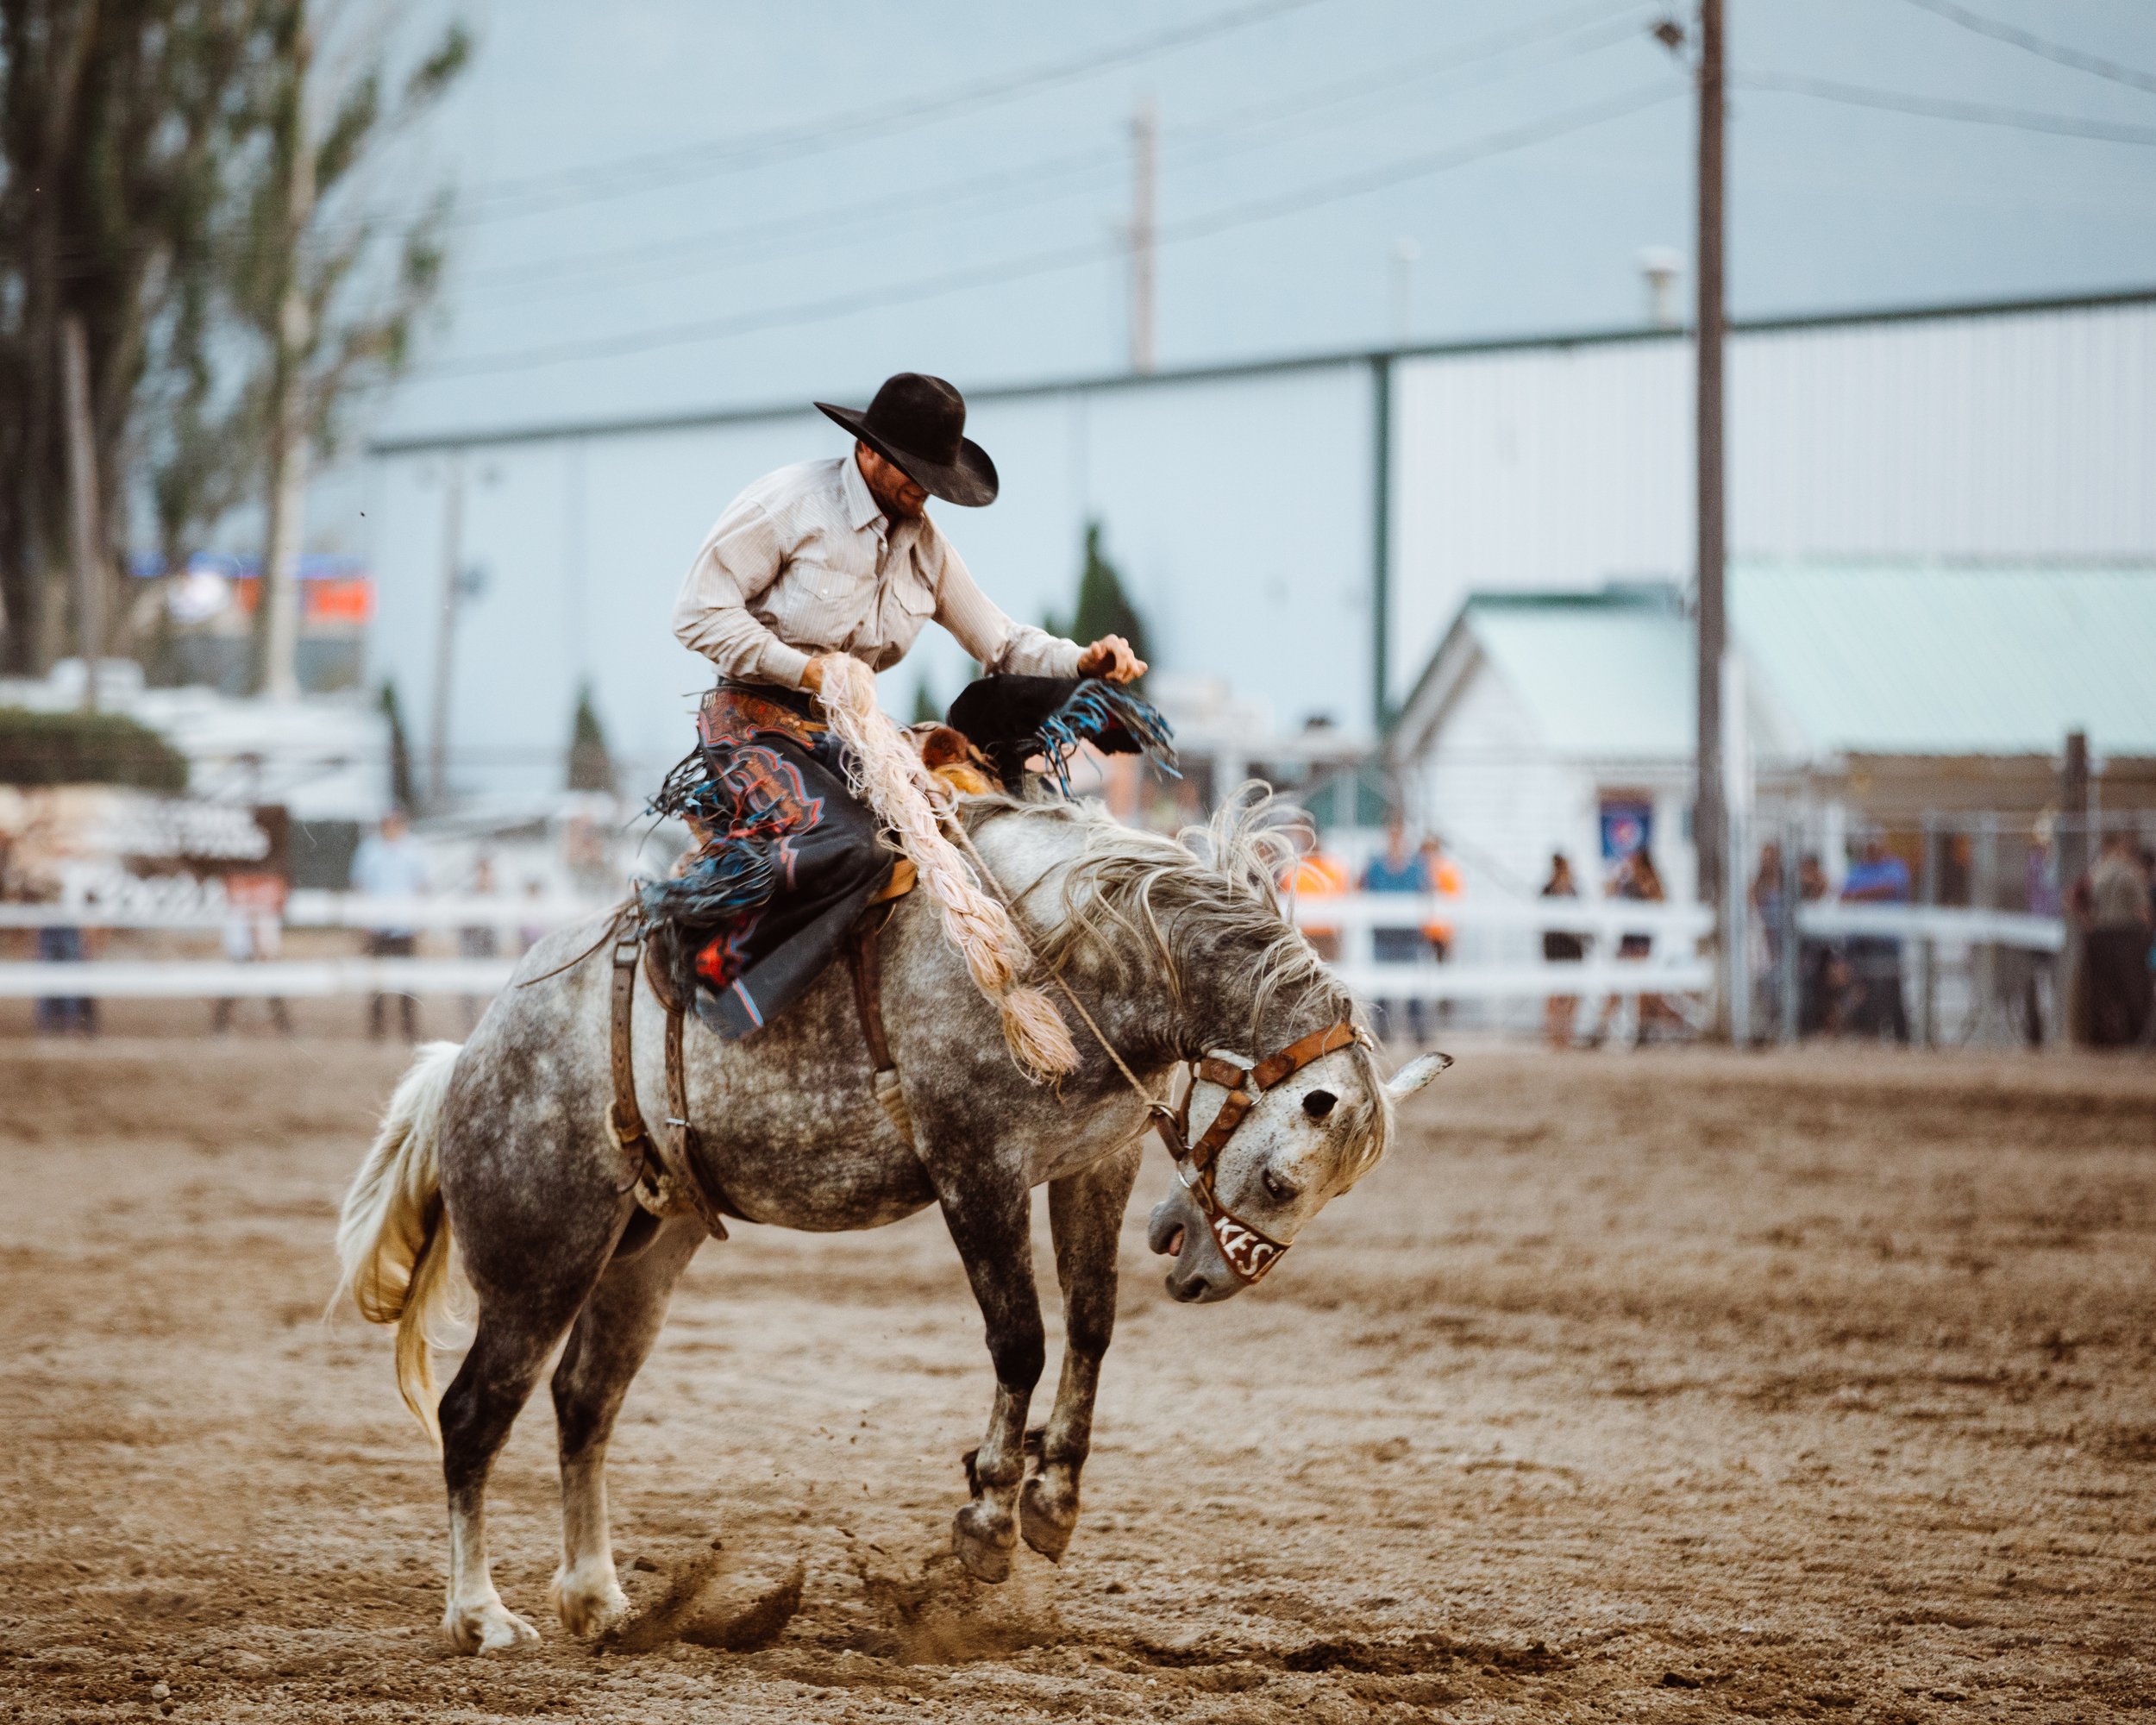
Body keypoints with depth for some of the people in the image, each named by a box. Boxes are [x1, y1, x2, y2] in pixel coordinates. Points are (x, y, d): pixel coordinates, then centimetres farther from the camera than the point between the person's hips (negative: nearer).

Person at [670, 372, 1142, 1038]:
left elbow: (997, 639, 16)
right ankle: (728, 968, -24)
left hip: (842, 732, 7)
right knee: (848, 845, -34)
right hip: (755, 718, -7)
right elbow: (699, 612, -13)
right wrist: (808, 670, -18)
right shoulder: (788, 501, -9)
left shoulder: (925, 543, 12)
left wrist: (1083, 660, -4)